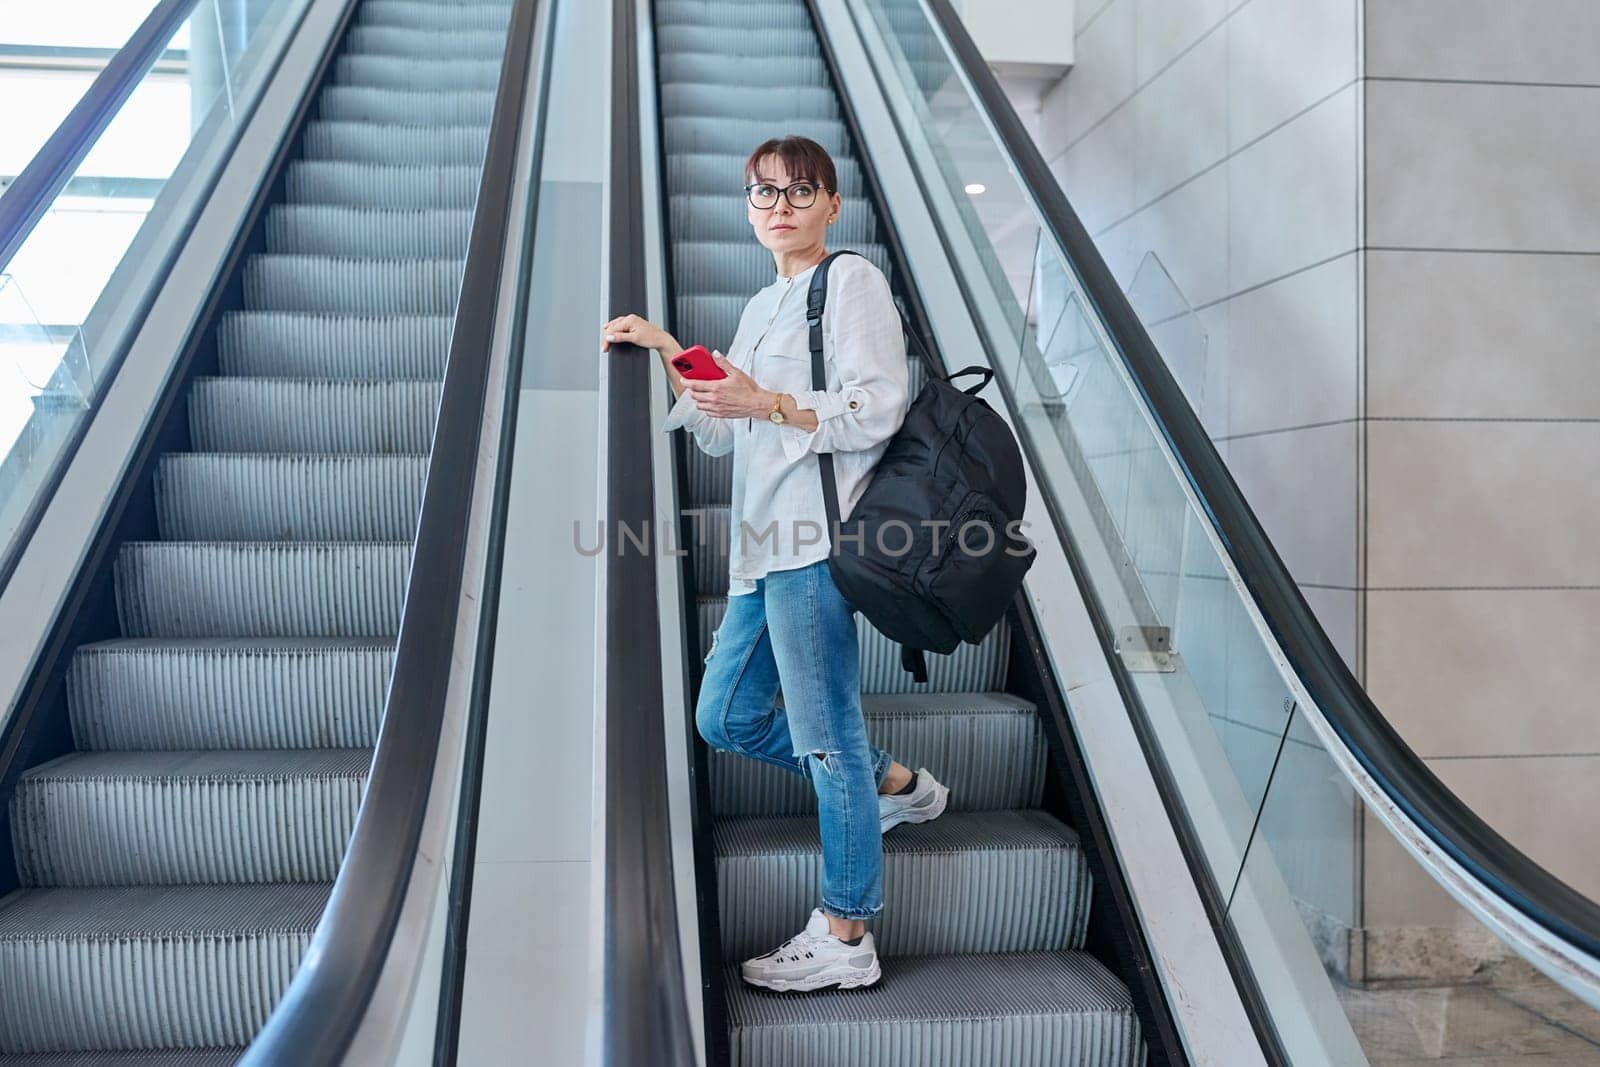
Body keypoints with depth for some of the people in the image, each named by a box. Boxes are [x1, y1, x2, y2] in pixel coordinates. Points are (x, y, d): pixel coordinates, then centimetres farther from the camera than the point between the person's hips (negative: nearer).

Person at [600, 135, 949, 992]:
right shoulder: (762, 307, 23)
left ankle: (844, 938, 8)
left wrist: (767, 402, -20)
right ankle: (895, 786, 27)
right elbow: (721, 434, 22)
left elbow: (877, 408, -13)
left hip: (815, 537, -9)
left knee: (826, 734, -4)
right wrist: (669, 353, 12)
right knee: (726, 718, 13)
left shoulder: (851, 280, -1)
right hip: (766, 542, 9)